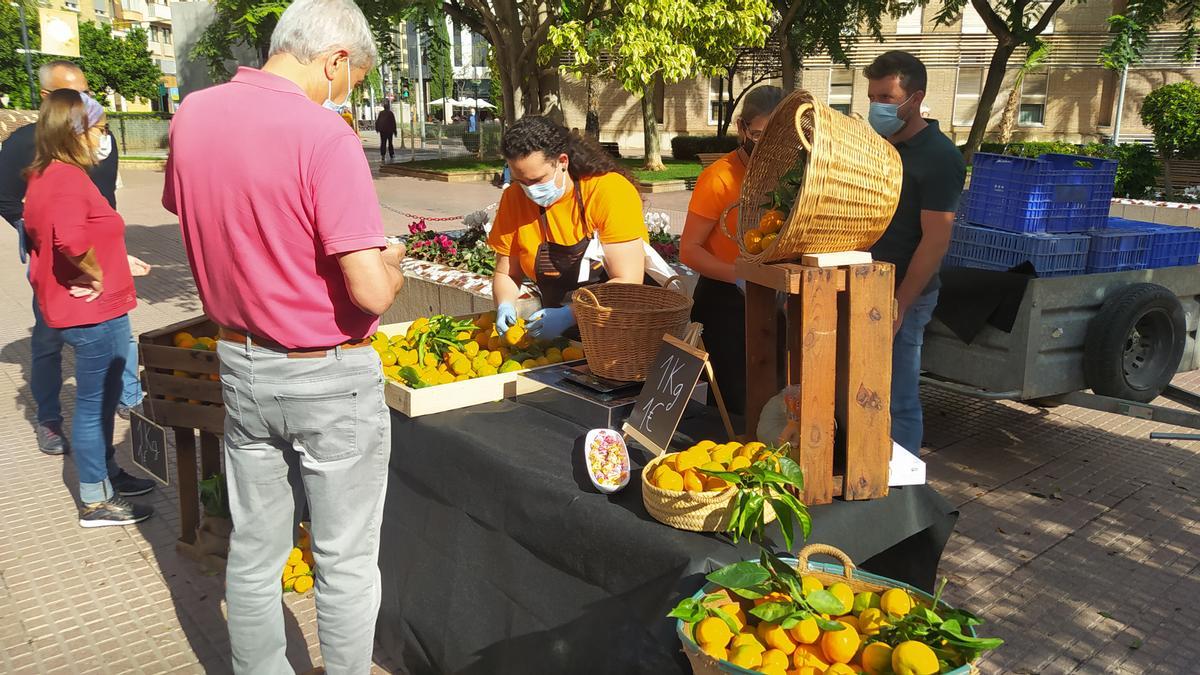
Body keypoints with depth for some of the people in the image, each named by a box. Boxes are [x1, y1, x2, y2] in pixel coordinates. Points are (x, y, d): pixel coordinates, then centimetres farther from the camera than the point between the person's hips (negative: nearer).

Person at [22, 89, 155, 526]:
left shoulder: (42, 176, 10)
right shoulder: (68, 177, -21)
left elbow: (39, 233, 22)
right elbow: (70, 238, -38)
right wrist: (96, 274, -21)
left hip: (74, 308, 10)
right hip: (94, 311, -10)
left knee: (100, 399, 23)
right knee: (95, 403, 2)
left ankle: (107, 473, 39)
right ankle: (96, 503, 15)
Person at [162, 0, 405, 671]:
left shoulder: (192, 115, 0)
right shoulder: (326, 137, -22)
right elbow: (370, 291, -25)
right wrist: (391, 264, -4)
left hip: (241, 365, 7)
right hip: (331, 379, -6)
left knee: (254, 550, 19)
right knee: (346, 560, 11)